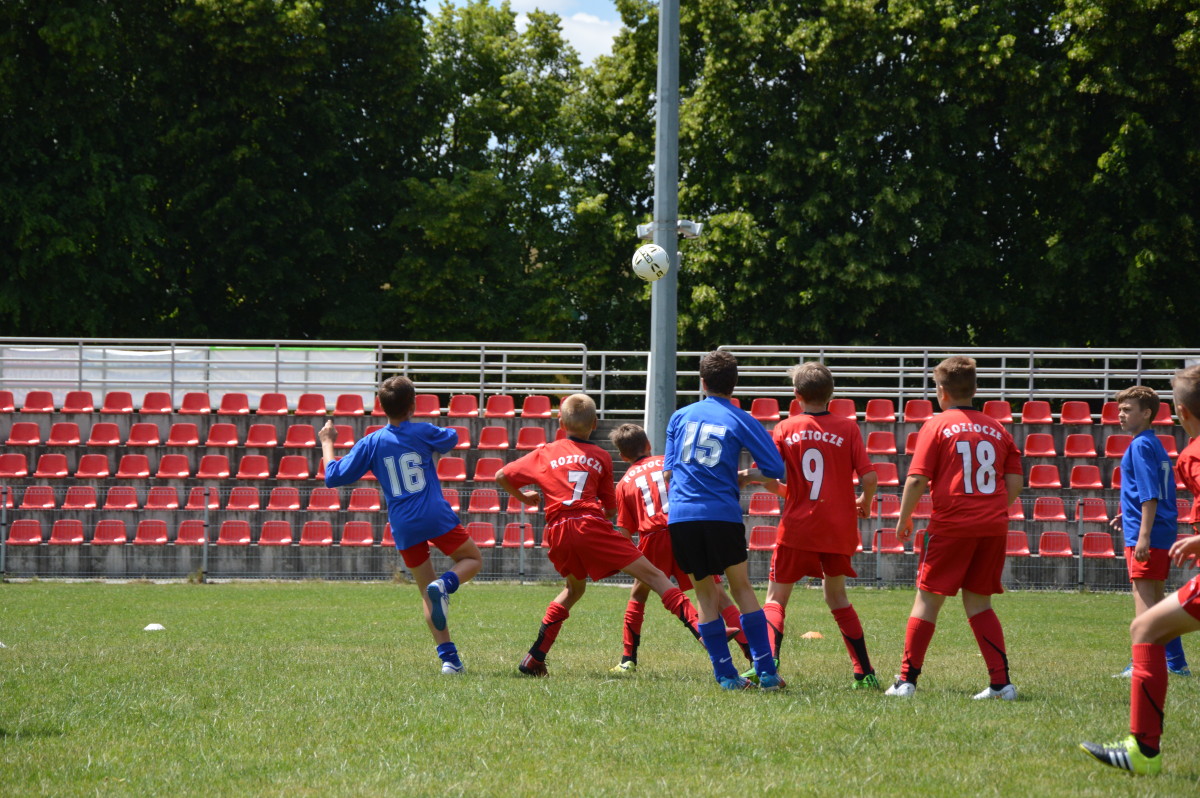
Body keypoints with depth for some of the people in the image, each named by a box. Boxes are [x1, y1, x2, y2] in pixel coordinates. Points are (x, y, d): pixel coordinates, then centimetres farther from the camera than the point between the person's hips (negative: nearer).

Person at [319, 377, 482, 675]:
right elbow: (451, 438, 21)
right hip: (436, 517, -2)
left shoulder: (371, 443, 0)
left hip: (403, 527, 2)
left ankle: (449, 658, 0)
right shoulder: (423, 432, -2)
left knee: (427, 595, 12)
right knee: (472, 559, 20)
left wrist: (327, 443, 19)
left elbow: (333, 477, 5)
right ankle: (444, 584, -15)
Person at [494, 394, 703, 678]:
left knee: (574, 588, 29)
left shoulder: (545, 454, 21)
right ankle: (696, 625, -25)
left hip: (557, 531, 3)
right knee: (651, 574, -5)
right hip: (590, 524, -3)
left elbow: (501, 476, 23)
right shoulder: (600, 457, 18)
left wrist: (522, 497, 41)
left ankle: (534, 657, 21)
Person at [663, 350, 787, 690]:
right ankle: (765, 672, 1)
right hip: (722, 514, -2)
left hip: (681, 515, 2)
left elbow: (667, 471, 15)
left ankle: (726, 674, 3)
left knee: (706, 592, 11)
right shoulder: (741, 421, 4)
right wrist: (742, 477, 19)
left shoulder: (681, 416, 12)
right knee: (742, 588, 10)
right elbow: (776, 470, 0)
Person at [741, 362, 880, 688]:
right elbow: (869, 478, -8)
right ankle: (865, 673, 14)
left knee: (775, 599, 9)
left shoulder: (785, 429, -1)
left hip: (797, 527, -1)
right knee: (837, 597, 19)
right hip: (839, 527, 1)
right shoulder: (847, 428, -3)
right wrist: (865, 503, 13)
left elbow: (768, 479, -5)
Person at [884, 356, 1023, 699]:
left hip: (951, 526, -4)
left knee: (928, 598, 5)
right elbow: (1015, 483, 8)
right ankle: (1001, 682, 4)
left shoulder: (937, 426, -2)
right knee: (979, 603, 12)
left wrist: (903, 519, 4)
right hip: (994, 526, 4)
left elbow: (917, 479, -8)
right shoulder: (997, 429, 11)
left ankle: (907, 680, 4)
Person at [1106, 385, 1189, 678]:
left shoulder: (1140, 446, -13)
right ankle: (1176, 661, 20)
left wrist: (1143, 534, -24)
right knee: (1157, 598, 16)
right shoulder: (1157, 445, 16)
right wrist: (1129, 515, 20)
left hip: (1145, 535, -10)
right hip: (1165, 532, 10)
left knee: (1143, 597, -10)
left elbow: (1150, 494, -20)